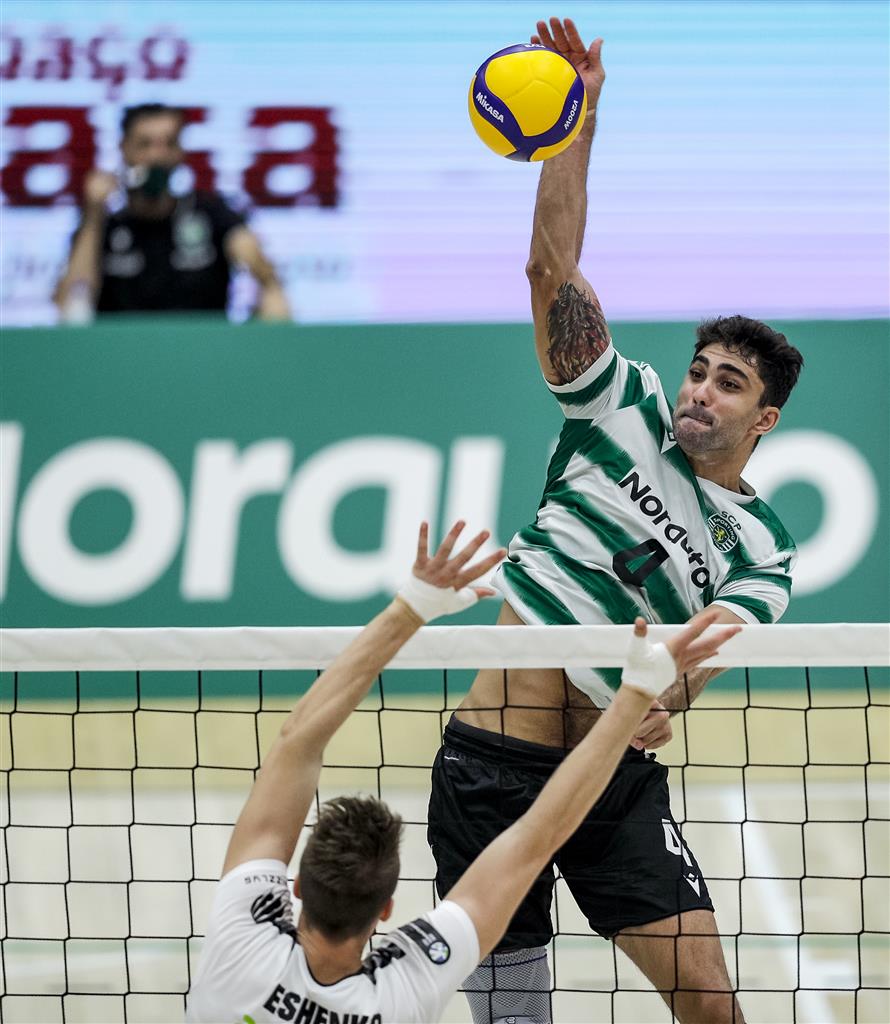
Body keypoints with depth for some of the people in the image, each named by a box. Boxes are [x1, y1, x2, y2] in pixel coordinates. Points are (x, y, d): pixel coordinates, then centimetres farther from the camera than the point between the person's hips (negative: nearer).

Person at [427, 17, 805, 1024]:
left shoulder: (761, 551, 5)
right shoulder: (626, 408, 7)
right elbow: (553, 272, -2)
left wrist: (663, 698, -37)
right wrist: (575, 125, -12)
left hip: (614, 772, 0)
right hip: (491, 761, 0)